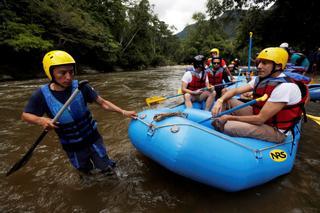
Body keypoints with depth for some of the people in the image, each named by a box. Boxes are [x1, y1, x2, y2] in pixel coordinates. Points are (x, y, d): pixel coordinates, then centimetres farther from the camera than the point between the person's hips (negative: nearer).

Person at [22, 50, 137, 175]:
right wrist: (40, 120, -24)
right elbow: (25, 115, -3)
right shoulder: (42, 95, -17)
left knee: (106, 168, 10)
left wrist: (123, 112, -19)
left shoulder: (80, 87, -19)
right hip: (72, 146, 1)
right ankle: (88, 167, 59)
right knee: (85, 171, 25)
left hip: (93, 138, -1)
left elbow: (103, 103, -13)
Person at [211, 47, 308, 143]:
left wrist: (230, 117, -21)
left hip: (275, 130, -8)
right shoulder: (260, 79, 0)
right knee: (226, 99, -4)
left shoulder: (285, 87, -26)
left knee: (227, 126, -31)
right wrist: (220, 100, -20)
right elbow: (235, 90, 1)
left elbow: (260, 119, -28)